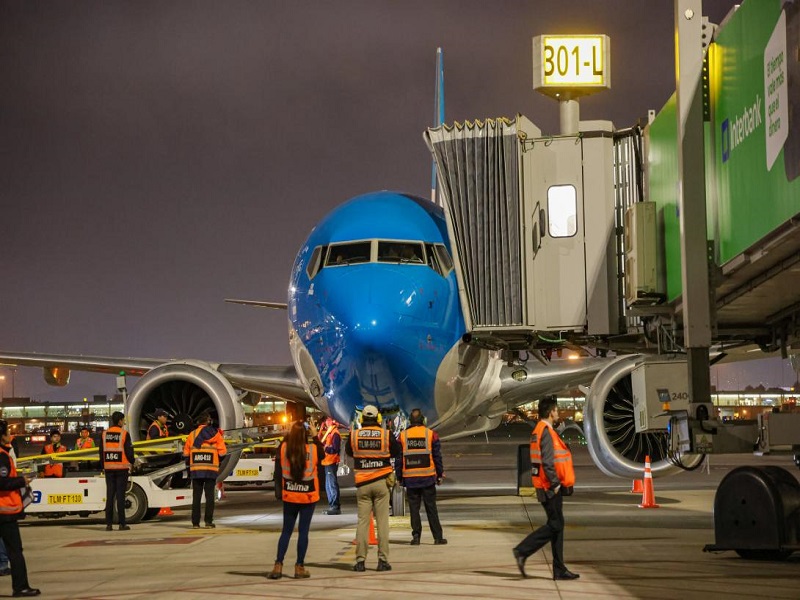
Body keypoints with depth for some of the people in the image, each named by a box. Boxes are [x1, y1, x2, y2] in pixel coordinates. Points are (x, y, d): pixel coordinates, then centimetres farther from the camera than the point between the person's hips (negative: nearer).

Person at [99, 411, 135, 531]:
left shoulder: (104, 434, 5)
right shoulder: (124, 434, -8)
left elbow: (101, 452, 8)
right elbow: (129, 451, -7)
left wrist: (103, 466, 16)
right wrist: (131, 462, 12)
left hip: (108, 468, 4)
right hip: (122, 467, -4)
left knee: (110, 495, 6)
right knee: (120, 495, -2)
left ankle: (108, 523, 5)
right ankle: (122, 523, -2)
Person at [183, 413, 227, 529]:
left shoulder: (192, 434, 3)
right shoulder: (216, 434, 0)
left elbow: (186, 453, 5)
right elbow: (222, 452, -2)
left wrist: (189, 463, 17)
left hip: (196, 470, 1)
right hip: (211, 470, -1)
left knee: (196, 497, 6)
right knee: (209, 496, 3)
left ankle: (195, 522, 4)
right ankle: (208, 521, -3)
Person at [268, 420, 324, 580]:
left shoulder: (283, 448, -9)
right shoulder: (313, 448, -11)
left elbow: (278, 470, 4)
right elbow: (322, 455, 10)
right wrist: (315, 437, 10)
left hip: (289, 495, 2)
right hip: (309, 496, -2)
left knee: (286, 531, 10)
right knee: (303, 531, 4)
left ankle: (278, 566, 4)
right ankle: (299, 567, 6)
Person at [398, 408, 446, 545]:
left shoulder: (403, 436, 3)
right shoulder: (431, 434, 0)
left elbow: (399, 459, 5)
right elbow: (437, 456, 3)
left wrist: (399, 477, 11)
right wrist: (440, 474, 10)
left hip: (410, 478, 1)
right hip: (428, 477, 0)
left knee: (414, 508, 6)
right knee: (431, 508, 4)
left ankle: (416, 536, 1)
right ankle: (438, 537, 4)